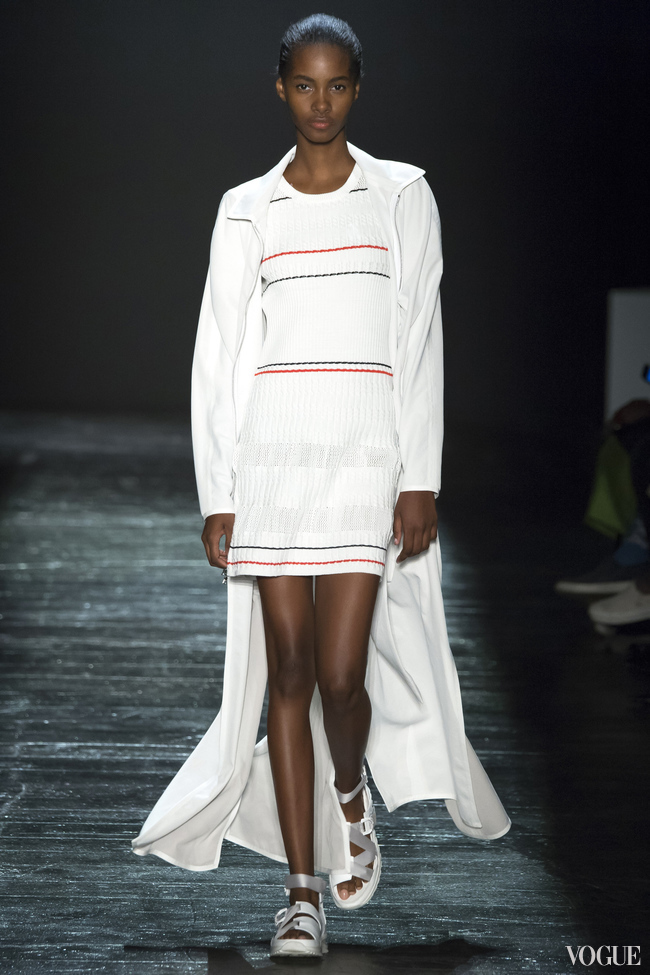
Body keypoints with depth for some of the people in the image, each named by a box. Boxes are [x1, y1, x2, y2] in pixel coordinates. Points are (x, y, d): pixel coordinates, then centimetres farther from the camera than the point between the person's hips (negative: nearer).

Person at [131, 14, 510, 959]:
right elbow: (218, 354, 8)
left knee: (340, 673, -9)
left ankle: (350, 796, 26)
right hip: (272, 456, 2)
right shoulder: (246, 210, 9)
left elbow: (420, 341, 3)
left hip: (368, 456, -1)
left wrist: (421, 479, -5)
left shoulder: (402, 196, 6)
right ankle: (304, 890, 9)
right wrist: (217, 494, 2)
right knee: (286, 671, 1)